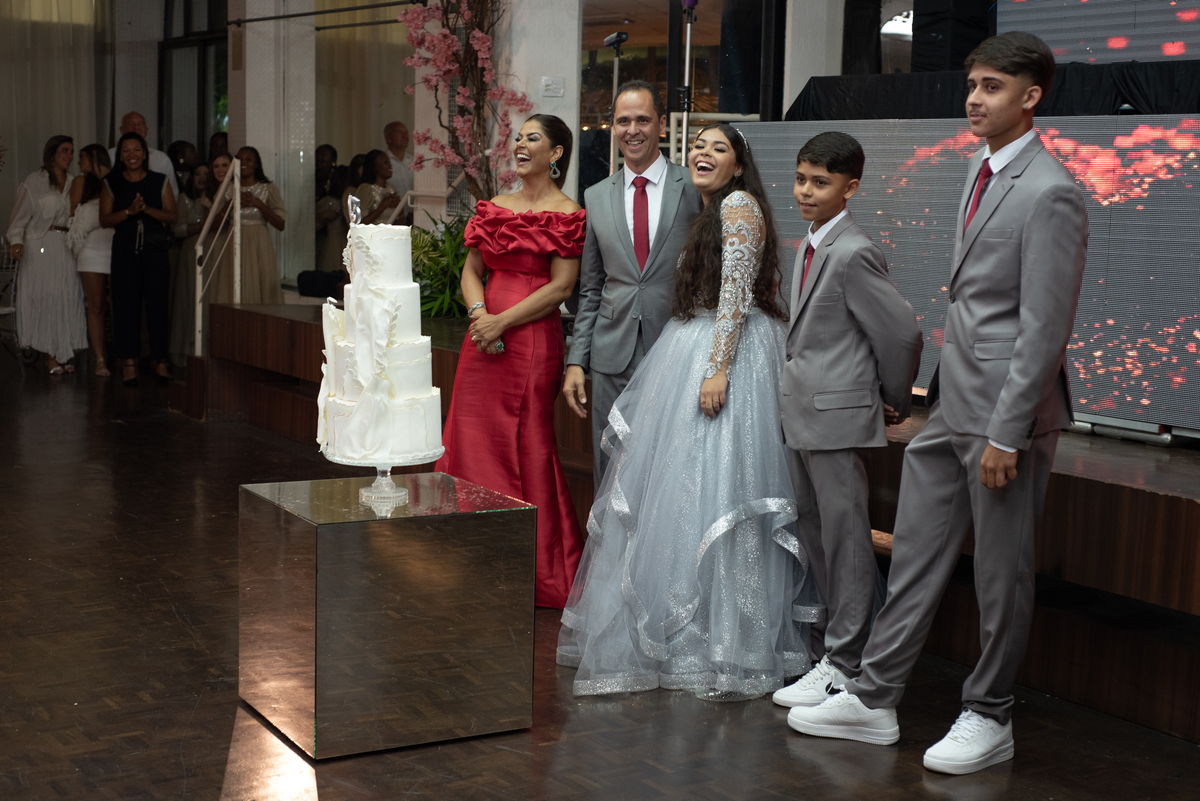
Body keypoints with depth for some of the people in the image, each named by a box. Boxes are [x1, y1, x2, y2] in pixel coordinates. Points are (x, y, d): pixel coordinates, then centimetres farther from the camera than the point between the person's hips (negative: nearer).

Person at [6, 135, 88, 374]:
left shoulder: (72, 184, 15)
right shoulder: (34, 182, 1)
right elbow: (19, 217, -2)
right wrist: (16, 241, -16)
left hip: (66, 248, 5)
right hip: (40, 249, -4)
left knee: (67, 299, 1)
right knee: (43, 299, -6)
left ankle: (62, 355, 6)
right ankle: (50, 356, -2)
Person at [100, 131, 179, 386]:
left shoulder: (160, 181, 8)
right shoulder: (112, 183, 8)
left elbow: (171, 215, 2)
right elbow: (105, 219, 2)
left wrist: (147, 209, -13)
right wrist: (129, 211, -13)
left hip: (155, 248, 0)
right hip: (124, 248, 0)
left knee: (158, 301, -3)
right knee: (126, 303, -3)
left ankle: (160, 360, 3)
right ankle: (129, 361, 1)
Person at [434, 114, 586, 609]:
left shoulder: (568, 214, -4)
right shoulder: (494, 207, 14)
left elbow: (561, 287, -10)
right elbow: (471, 270, 13)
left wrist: (503, 321, -14)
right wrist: (478, 312, -7)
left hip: (533, 341, -6)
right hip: (484, 340, 6)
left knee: (527, 444, -2)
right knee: (474, 438, 7)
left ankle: (536, 574, 11)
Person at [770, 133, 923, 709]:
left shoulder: (852, 254, -17)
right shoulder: (808, 249, 13)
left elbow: (902, 331, -16)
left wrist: (894, 402, -3)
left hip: (838, 417, -9)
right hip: (802, 416, 9)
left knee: (844, 537, -2)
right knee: (812, 532, 15)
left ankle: (844, 665, 6)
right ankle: (827, 642, 28)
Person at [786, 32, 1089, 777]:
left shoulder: (1050, 192, -16)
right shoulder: (982, 170, 13)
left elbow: (1044, 328, -19)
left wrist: (1006, 435, -19)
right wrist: (945, 392, 17)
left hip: (1005, 412, -8)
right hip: (951, 406, 9)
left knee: (1002, 571, 6)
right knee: (915, 554, 12)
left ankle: (990, 717, 21)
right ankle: (874, 700, 22)